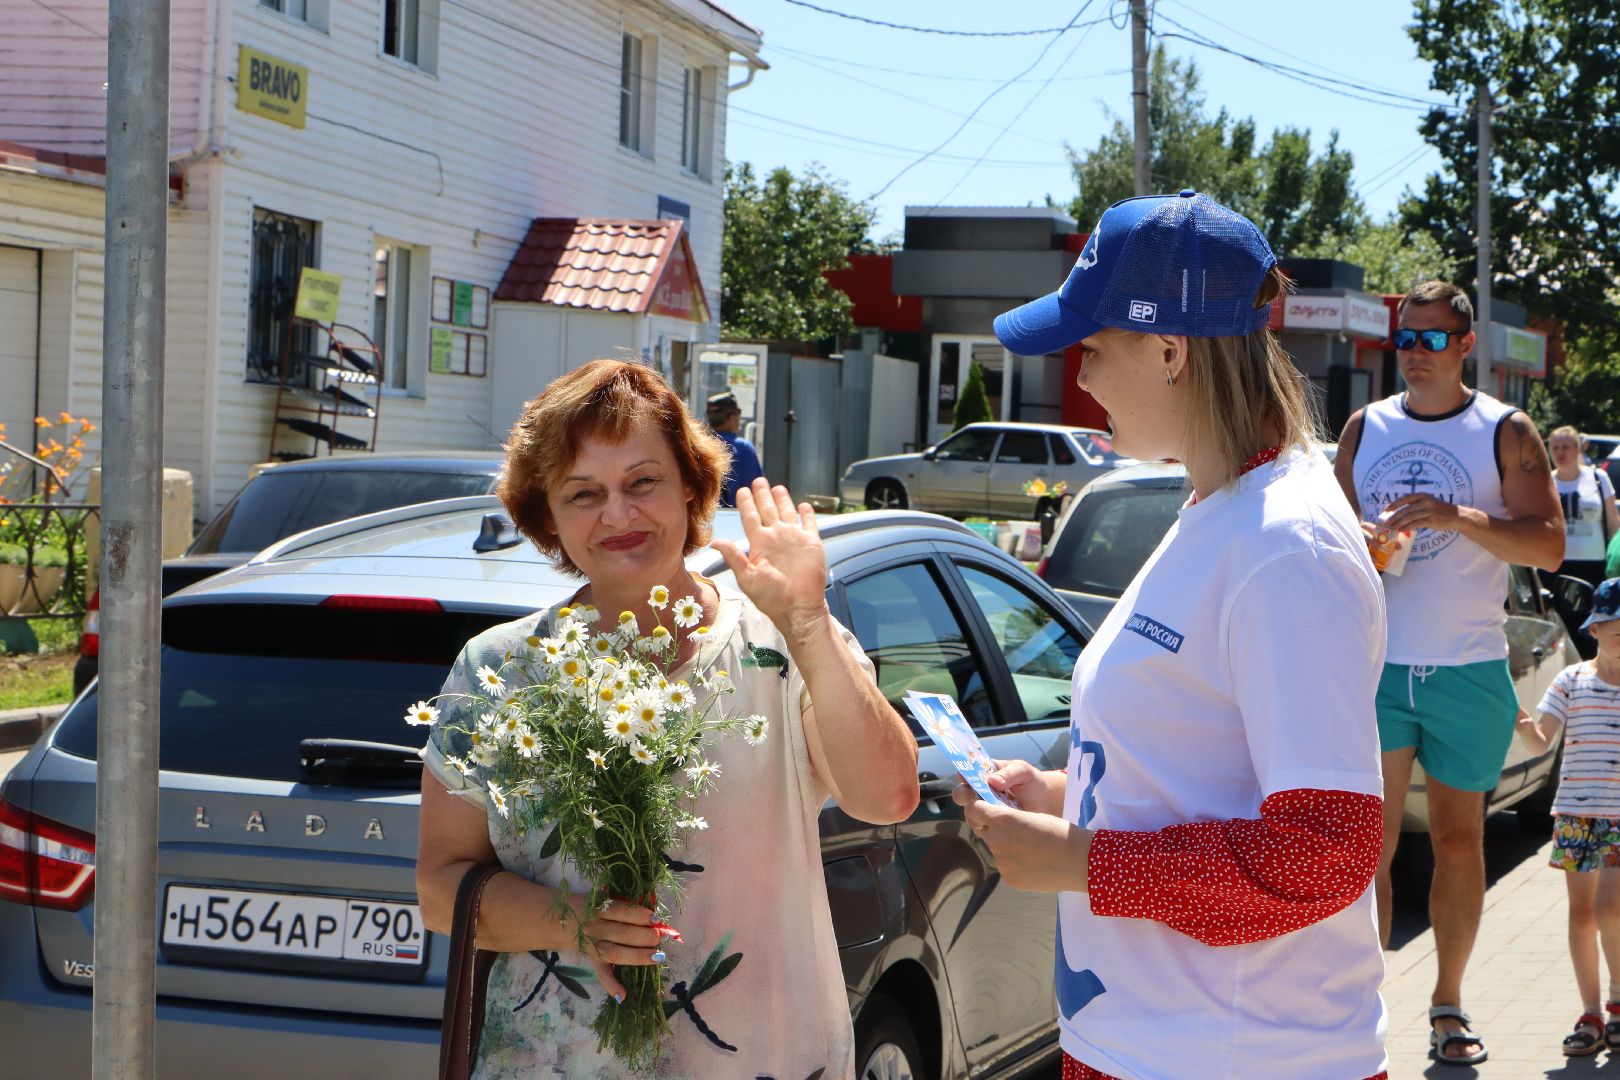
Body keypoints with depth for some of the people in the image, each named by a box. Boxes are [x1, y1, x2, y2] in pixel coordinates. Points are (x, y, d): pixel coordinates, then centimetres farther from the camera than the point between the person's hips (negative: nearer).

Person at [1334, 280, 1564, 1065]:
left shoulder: (1504, 431, 0)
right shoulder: (1366, 428, 9)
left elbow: (1549, 544, -9)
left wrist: (1458, 517, -23)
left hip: (1468, 669, -1)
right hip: (1375, 666, 1)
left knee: (1459, 844, 9)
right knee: (1370, 846, -5)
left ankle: (1448, 1005, 23)